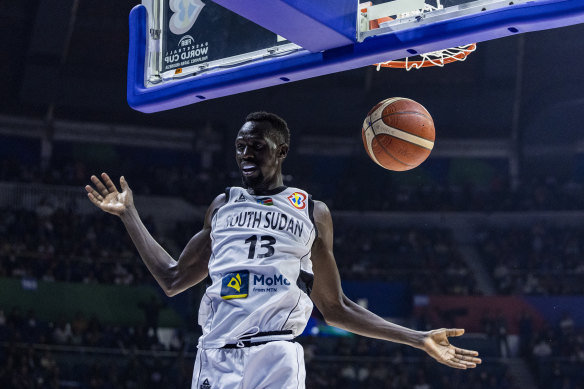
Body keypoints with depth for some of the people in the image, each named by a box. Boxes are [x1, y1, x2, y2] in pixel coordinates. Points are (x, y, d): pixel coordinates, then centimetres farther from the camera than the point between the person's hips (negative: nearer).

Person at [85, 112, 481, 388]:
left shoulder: (312, 212, 13)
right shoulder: (223, 206, 21)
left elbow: (335, 308, 16)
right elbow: (174, 279, 24)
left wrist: (418, 338, 10)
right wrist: (129, 214, 25)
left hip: (274, 357, -3)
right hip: (216, 356, 4)